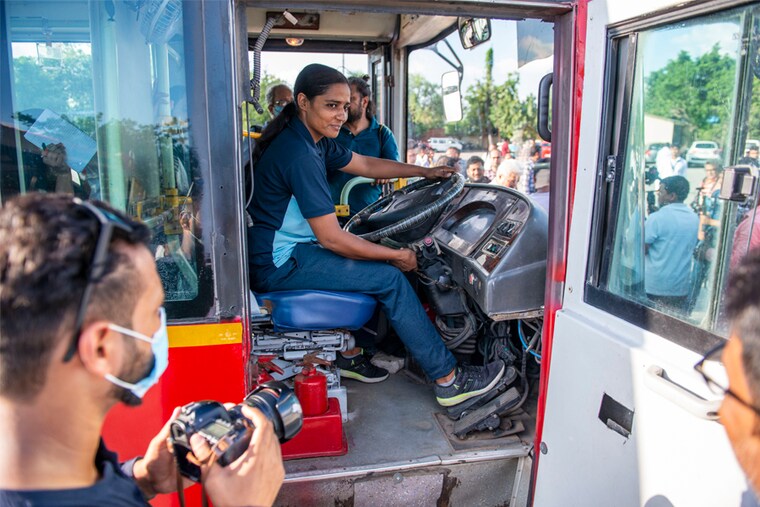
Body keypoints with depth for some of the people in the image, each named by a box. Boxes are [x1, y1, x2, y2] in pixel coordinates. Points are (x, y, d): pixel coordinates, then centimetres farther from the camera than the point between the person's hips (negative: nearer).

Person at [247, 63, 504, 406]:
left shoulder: (315, 140, 6)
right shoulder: (299, 154, -24)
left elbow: (366, 165, 20)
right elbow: (330, 238, -24)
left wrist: (425, 171, 19)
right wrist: (397, 256, -15)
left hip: (285, 248, 10)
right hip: (278, 265, -10)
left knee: (362, 267, 22)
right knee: (390, 279, -12)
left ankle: (348, 354, 24)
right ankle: (448, 381, -2)